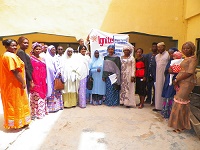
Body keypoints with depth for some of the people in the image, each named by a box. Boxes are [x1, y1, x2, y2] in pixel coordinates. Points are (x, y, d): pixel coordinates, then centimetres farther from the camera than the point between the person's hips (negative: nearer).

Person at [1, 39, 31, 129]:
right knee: (16, 103, 1)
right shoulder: (11, 56, -18)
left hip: (9, 83, 10)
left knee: (11, 103, 17)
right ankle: (17, 122, 14)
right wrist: (23, 82, -18)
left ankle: (11, 122, 29)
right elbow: (15, 71, -24)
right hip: (14, 84, -10)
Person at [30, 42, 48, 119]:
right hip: (35, 81, -7)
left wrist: (45, 80, 12)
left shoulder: (42, 59, 13)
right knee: (35, 97, -2)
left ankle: (42, 111, 28)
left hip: (42, 82, 7)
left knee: (42, 96, 14)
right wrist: (31, 81, -19)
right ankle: (34, 113, 9)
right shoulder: (31, 58, -6)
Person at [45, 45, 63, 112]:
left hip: (57, 78, 7)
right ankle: (52, 107, 0)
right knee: (52, 92, -6)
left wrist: (59, 73, 0)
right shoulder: (47, 58, -5)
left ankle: (57, 105, 18)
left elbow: (59, 67, 16)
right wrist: (55, 75, -14)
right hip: (52, 78, -7)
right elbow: (49, 68, -14)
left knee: (57, 92, 10)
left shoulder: (55, 58, 17)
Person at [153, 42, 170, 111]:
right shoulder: (157, 56, 14)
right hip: (158, 76, 6)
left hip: (165, 76, -6)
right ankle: (158, 106, 19)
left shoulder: (168, 55, -6)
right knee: (158, 90, 9)